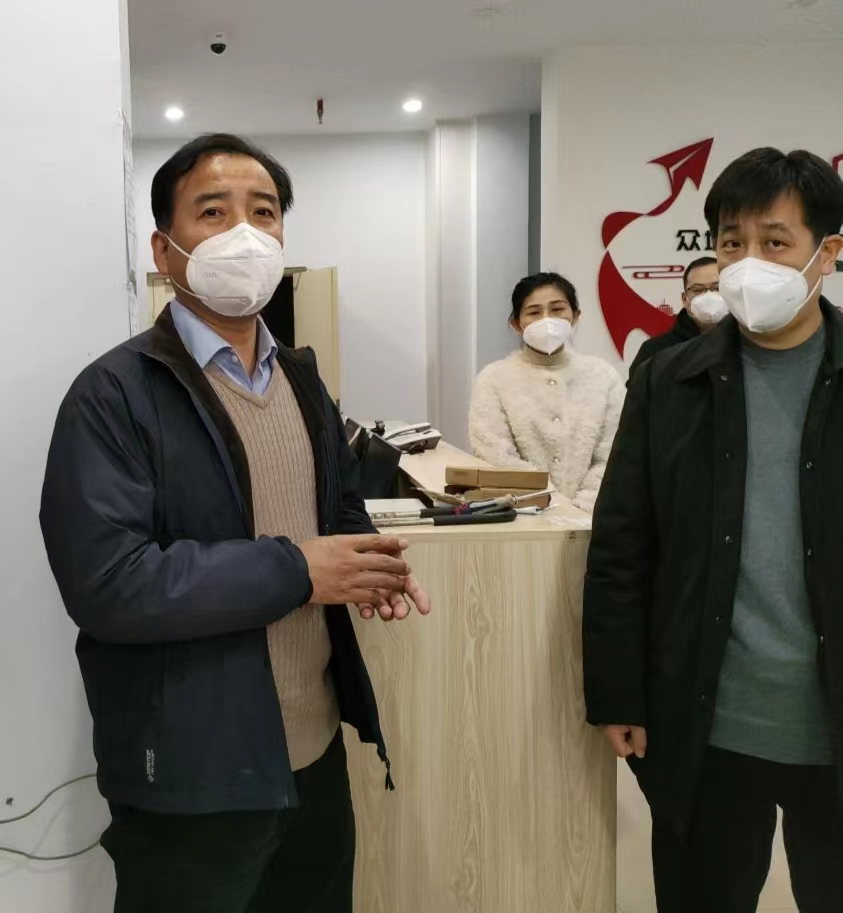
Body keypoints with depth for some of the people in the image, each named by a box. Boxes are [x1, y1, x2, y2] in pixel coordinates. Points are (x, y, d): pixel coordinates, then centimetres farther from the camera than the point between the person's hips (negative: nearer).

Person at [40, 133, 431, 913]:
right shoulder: (115, 394, -15)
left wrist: (370, 563, -6)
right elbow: (104, 583, -24)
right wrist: (293, 570, -22)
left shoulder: (302, 380, 9)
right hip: (192, 778, -6)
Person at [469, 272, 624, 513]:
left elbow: (612, 460, 2)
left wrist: (579, 509, -12)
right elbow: (500, 461, -6)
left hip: (590, 515, 1)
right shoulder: (493, 379, 2)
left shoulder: (603, 376, 8)